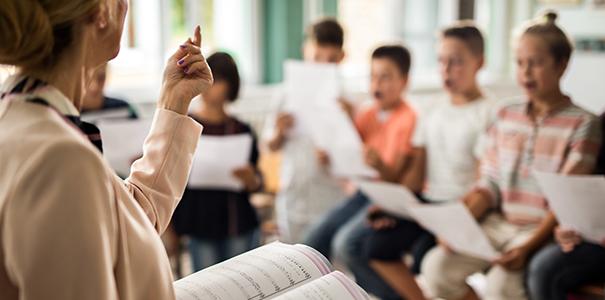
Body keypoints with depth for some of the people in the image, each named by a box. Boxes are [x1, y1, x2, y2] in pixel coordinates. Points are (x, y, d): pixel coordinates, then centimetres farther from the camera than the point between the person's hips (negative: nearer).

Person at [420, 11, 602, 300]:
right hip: (497, 223, 5)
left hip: (542, 232, -5)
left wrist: (528, 247, -23)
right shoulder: (506, 117, 11)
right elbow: (489, 186, 9)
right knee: (436, 265, -15)